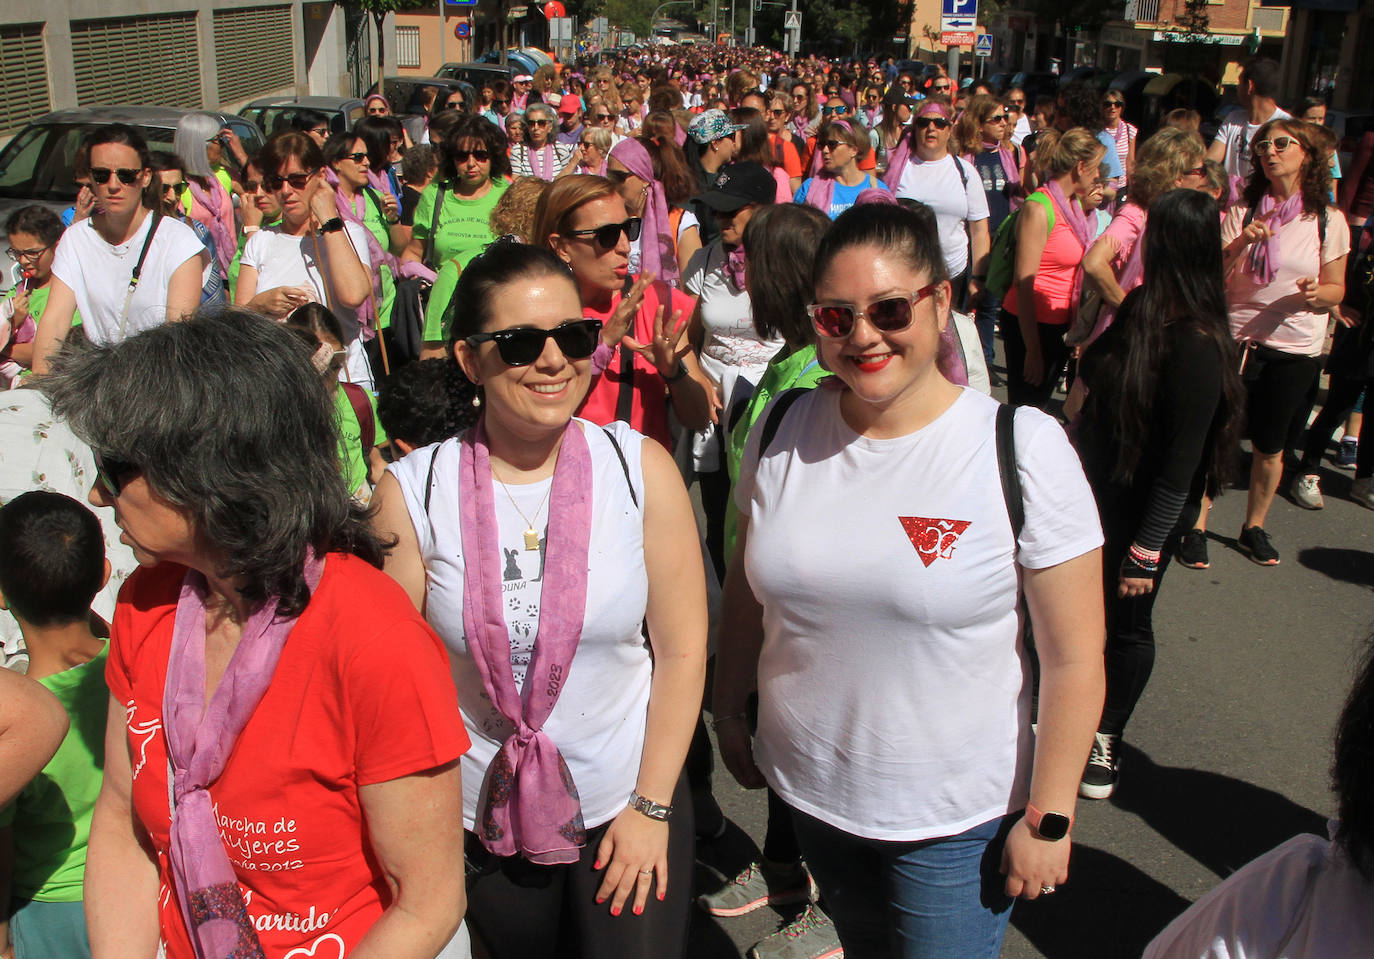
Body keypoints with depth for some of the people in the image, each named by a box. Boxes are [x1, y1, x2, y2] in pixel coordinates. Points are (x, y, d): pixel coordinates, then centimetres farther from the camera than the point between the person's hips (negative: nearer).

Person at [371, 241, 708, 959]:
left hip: (628, 803, 0)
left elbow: (682, 650, -6)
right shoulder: (411, 493, -10)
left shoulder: (642, 469, -9)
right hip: (482, 821, 0)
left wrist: (651, 807, -7)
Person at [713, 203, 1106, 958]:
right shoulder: (783, 433, -5)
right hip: (808, 793, 4)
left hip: (956, 820, -3)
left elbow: (1073, 656, -13)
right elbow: (746, 588, 8)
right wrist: (730, 713, 13)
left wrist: (1048, 816, -10)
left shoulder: (1023, 448, -17)